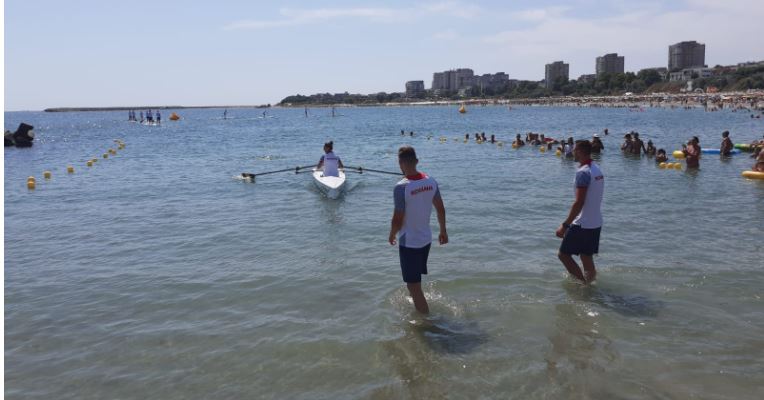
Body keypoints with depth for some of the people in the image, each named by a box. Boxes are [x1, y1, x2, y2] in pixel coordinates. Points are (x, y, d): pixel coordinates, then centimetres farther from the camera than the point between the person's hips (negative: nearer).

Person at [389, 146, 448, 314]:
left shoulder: (401, 187, -24)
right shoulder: (430, 181, -4)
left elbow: (398, 220, -20)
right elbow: (441, 209, 5)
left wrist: (392, 236, 0)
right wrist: (443, 231, 19)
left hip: (409, 242, -7)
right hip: (426, 239, 7)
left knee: (414, 286, 4)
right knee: (415, 280, 29)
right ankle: (419, 308, 49)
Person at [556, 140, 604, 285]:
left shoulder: (583, 172, -19)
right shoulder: (597, 169, 11)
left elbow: (579, 202, -23)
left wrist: (565, 225, -21)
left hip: (583, 223, -9)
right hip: (596, 222, 9)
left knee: (563, 254, 1)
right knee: (586, 256, 16)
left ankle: (583, 283, -1)